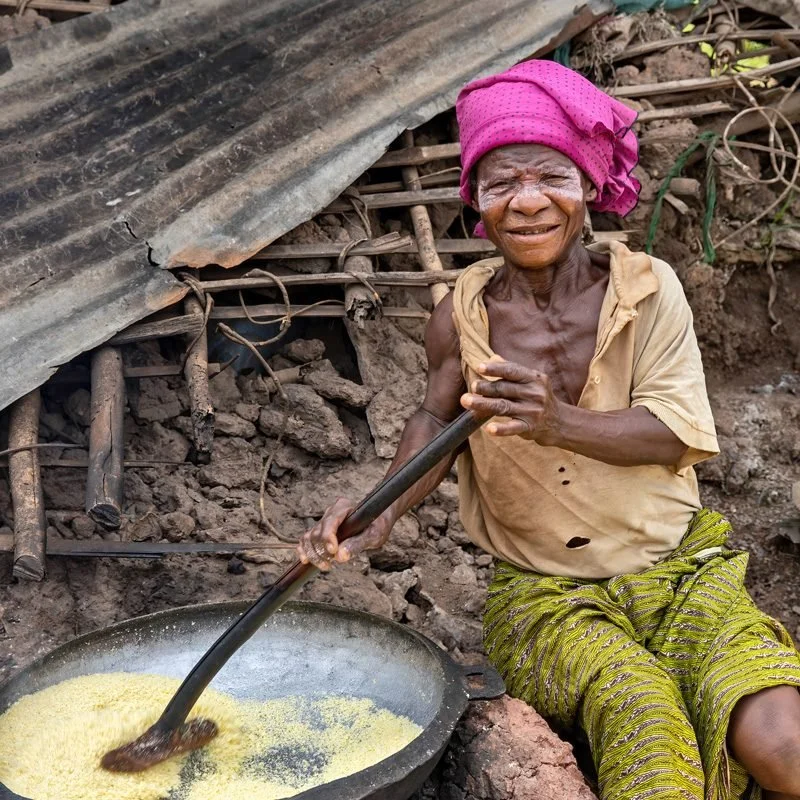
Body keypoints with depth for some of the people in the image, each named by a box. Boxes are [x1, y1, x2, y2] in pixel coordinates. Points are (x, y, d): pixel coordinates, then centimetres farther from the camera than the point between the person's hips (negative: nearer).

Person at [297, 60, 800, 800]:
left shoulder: (646, 288, -8)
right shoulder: (463, 316, -5)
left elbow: (678, 432, -14)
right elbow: (437, 420, 6)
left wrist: (559, 423, -33)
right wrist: (383, 510, -14)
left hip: (678, 571, 1)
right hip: (545, 596, 0)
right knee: (648, 732, -31)